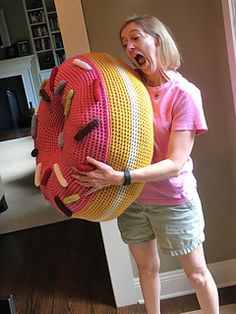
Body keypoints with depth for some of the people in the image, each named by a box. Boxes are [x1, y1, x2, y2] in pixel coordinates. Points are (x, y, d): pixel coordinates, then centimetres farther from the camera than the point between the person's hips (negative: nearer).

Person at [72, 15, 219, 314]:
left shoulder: (184, 93, -17)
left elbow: (175, 163, -23)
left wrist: (120, 177, -34)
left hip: (172, 200, -4)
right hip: (130, 197, 5)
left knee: (197, 273, 15)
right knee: (146, 267, 23)